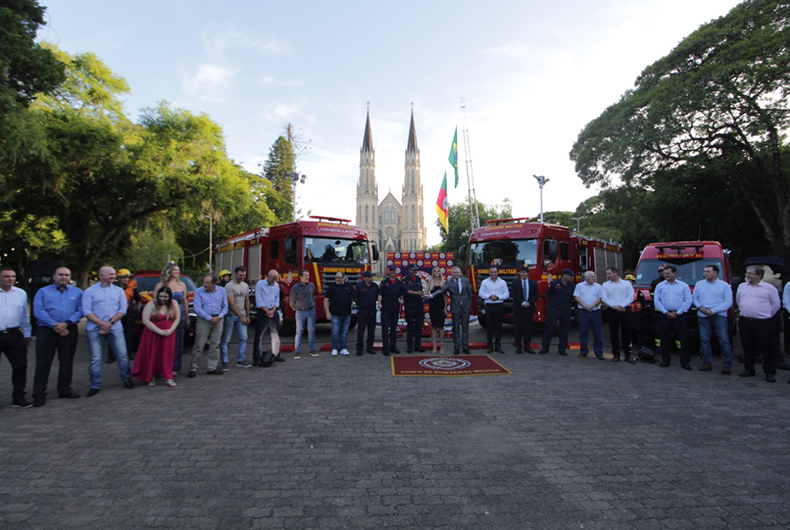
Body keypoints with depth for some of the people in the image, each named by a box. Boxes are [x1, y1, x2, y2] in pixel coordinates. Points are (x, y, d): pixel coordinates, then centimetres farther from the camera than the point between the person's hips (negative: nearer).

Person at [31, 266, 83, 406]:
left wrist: (66, 323, -16)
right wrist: (54, 325, -14)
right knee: (43, 362, -1)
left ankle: (65, 389, 21)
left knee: (67, 361, 9)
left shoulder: (77, 292, 9)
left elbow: (80, 311, -2)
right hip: (46, 330, -1)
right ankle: (39, 394, 6)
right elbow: (38, 311, -5)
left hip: (69, 331, 2)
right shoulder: (43, 291, 6)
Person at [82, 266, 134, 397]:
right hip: (95, 329, -1)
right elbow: (87, 311, -4)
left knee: (122, 354, 0)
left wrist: (110, 322, -9)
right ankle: (95, 386, 12)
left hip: (115, 328, 1)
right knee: (95, 358, 1)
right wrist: (102, 324, -13)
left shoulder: (119, 291, 11)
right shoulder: (89, 291, 5)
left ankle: (126, 379, 14)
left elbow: (122, 310, 4)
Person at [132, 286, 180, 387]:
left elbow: (177, 318, 5)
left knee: (167, 355, 2)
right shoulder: (151, 304, -8)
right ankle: (151, 377, 17)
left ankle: (168, 378, 5)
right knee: (152, 355, 2)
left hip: (168, 335, 2)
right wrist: (159, 331, -17)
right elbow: (146, 321, -13)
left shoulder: (174, 304, 3)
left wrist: (170, 330, -11)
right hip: (153, 334, -2)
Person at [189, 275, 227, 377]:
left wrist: (219, 317, -11)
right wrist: (209, 318, -14)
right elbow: (197, 308, -10)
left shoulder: (222, 291, 4)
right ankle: (193, 368, 7)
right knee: (199, 345, -3)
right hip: (204, 320, -3)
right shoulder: (199, 291, -5)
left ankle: (212, 367, 15)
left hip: (218, 320, 3)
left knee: (215, 345, 6)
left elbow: (225, 306, 5)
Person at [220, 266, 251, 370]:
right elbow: (231, 304, -16)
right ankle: (224, 362, 7)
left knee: (243, 338, 6)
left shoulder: (245, 286, 11)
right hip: (231, 315, -7)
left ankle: (240, 361, 14)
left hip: (242, 315, 7)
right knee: (226, 340, 0)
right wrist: (240, 317, -16)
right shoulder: (229, 286, -11)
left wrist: (247, 316, 12)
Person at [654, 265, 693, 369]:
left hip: (680, 315, -1)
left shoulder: (684, 285, 7)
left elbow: (688, 300, 0)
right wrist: (666, 312, -6)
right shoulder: (660, 286, 10)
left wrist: (678, 312, -8)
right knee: (664, 338, 4)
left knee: (684, 338, -1)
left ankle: (685, 361, 6)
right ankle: (665, 360, 14)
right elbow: (656, 301, 4)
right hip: (664, 315, 1)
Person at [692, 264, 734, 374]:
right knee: (704, 340, 4)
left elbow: (728, 302, -4)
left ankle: (727, 364, 0)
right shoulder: (699, 284, 13)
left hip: (719, 316, -3)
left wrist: (713, 310, -12)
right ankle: (707, 362, 12)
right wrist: (701, 308, -6)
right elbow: (694, 298, 13)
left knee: (724, 340, -6)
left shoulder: (724, 285, 2)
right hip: (702, 316, 3)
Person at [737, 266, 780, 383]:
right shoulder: (741, 286, 11)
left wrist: (766, 315, 5)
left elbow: (776, 305, 4)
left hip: (763, 323, -4)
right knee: (747, 347, 10)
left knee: (766, 348, 0)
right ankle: (748, 369, 19)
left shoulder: (769, 288, -1)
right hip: (744, 322, 4)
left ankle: (770, 372, 10)